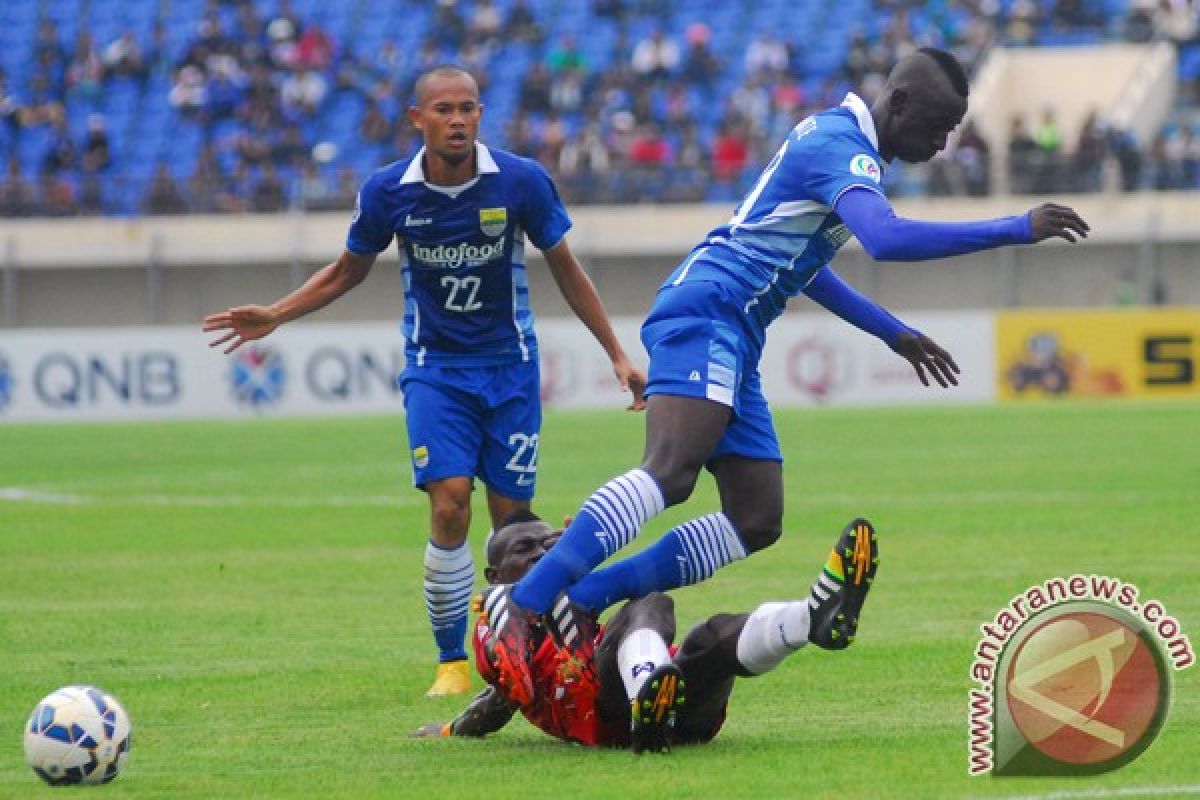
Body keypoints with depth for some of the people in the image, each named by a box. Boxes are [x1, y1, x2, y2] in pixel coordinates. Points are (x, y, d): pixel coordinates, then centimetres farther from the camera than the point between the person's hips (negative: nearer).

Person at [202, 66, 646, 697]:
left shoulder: (520, 181, -10)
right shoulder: (388, 192, -8)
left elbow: (565, 270, 4)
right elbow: (349, 271, 11)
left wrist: (618, 356, 5)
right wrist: (274, 317, 2)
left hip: (510, 365, 1)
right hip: (434, 367, 0)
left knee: (511, 516, -1)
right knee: (449, 506, -16)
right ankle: (451, 661, -4)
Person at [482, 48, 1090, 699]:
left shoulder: (833, 138, 22)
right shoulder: (840, 145, -10)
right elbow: (886, 239, -30)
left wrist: (893, 334, 39)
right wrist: (1017, 230, -26)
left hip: (733, 342, 10)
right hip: (704, 312, -10)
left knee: (757, 522, 4)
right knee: (669, 474, -29)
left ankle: (580, 599, 2)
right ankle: (523, 605, -37)